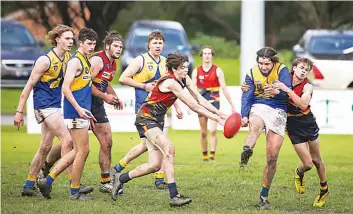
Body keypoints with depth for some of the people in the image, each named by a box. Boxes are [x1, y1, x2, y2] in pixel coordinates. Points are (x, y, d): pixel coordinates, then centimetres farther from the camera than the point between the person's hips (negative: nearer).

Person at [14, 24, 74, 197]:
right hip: (44, 104, -8)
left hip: (54, 105, 8)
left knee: (45, 147, 10)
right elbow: (29, 85, -13)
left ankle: (28, 186, 18)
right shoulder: (45, 60, -16)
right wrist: (19, 112, -13)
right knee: (67, 140, -16)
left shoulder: (67, 58, 6)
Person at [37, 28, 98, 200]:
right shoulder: (75, 61, -11)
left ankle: (48, 181, 12)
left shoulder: (86, 62, 18)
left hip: (81, 113, 10)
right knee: (83, 150, -5)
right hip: (75, 113, -10)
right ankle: (75, 192, 4)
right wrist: (79, 109, -24)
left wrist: (87, 112, 24)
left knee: (78, 151, 11)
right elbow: (66, 88, -18)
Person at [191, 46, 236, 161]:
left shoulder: (217, 71, -1)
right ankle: (204, 156, 15)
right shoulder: (196, 71, 4)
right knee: (203, 132, 7)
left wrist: (232, 105, -2)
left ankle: (212, 154, -15)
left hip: (214, 102, -2)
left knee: (213, 130, -16)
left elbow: (224, 89, -1)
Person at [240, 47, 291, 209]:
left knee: (272, 158, -4)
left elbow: (288, 90, -20)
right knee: (255, 125, -39)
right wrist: (244, 116, -21)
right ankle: (246, 152, -71)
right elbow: (247, 96, -5)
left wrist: (277, 91, -42)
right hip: (258, 107, 1)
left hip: (278, 111, 0)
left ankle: (264, 195, 9)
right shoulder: (252, 73, 1)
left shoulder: (282, 70, -5)